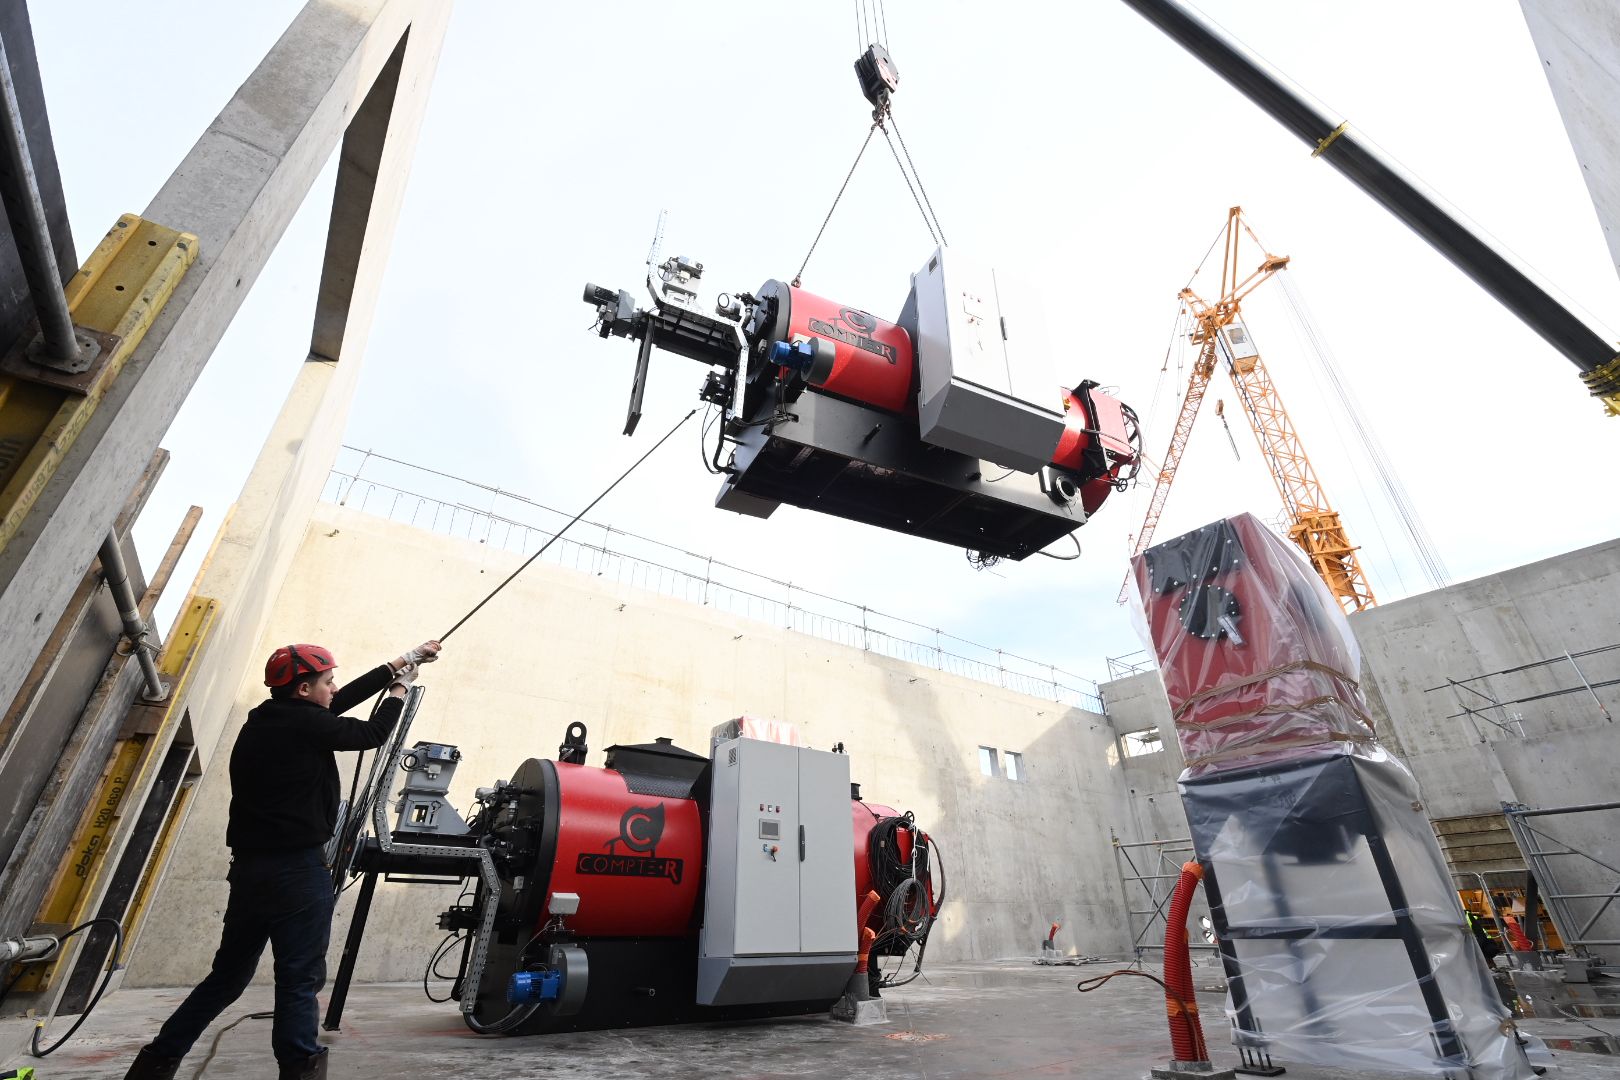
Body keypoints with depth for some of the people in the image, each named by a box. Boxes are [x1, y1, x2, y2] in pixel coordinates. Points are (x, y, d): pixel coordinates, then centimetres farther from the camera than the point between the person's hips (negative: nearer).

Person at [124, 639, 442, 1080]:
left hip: (249, 869, 8)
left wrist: (400, 662, 17)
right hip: (298, 870, -8)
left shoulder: (264, 719, 9)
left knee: (228, 976, 22)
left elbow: (342, 701, 14)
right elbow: (373, 734, -4)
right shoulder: (304, 724, -16)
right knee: (299, 979, 2)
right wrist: (400, 688, 12)